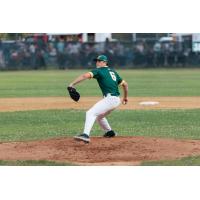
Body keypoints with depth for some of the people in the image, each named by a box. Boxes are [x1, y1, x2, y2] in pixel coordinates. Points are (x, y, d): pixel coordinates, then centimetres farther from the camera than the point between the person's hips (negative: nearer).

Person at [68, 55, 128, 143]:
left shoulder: (99, 71, -2)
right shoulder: (113, 72, 21)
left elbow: (86, 75, -18)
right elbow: (125, 84, 26)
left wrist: (72, 84, -21)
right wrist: (125, 97, 39)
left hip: (109, 99, -9)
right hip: (116, 100, 9)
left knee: (91, 113, -19)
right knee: (99, 115, 29)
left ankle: (86, 135, -36)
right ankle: (110, 132, 41)